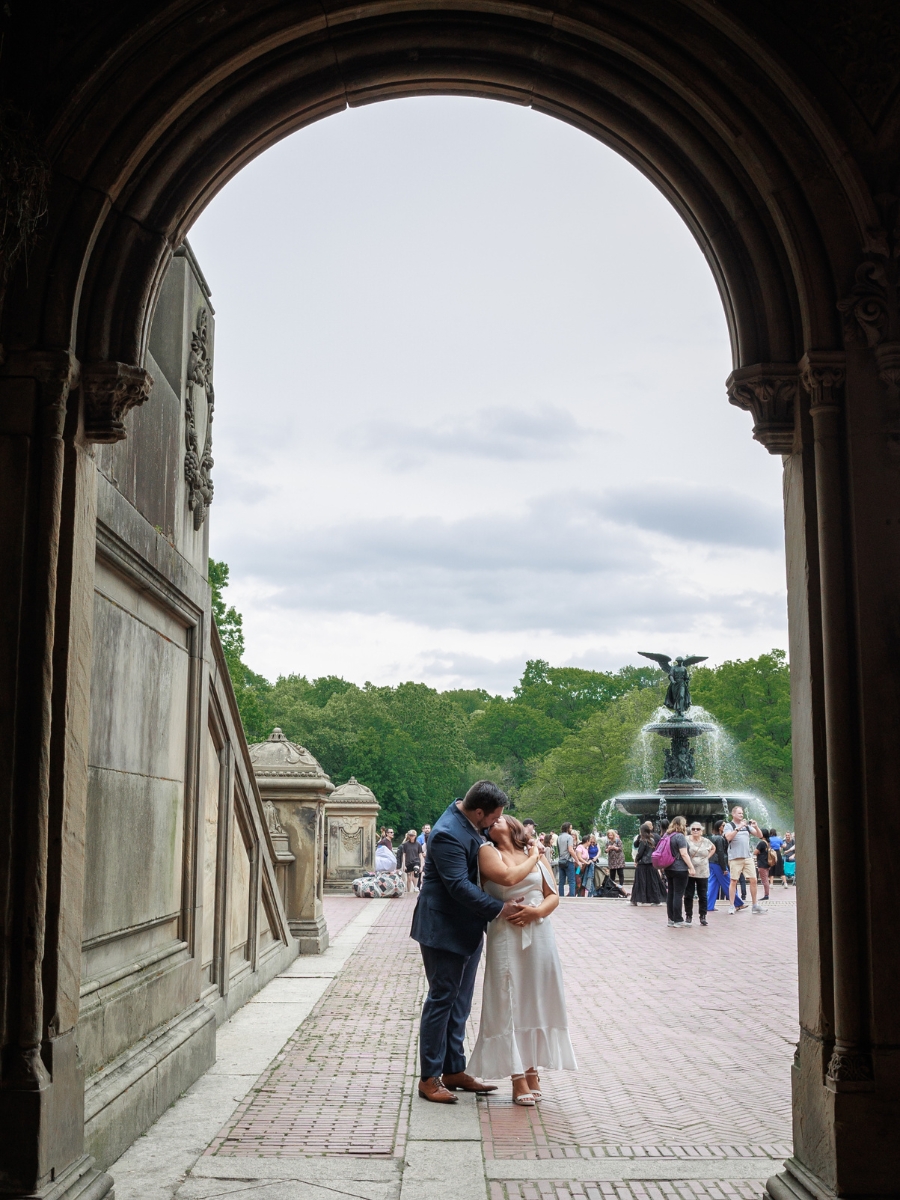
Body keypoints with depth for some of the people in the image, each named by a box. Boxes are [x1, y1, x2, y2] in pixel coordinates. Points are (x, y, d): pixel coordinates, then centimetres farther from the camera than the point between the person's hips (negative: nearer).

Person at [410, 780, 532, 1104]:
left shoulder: (470, 823, 5)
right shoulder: (448, 834, -25)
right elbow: (459, 886, -28)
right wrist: (498, 909, -25)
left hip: (467, 929, 10)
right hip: (444, 929, -10)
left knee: (460, 1002, 16)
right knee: (442, 1001, -1)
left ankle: (454, 1070, 26)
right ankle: (429, 1079, 9)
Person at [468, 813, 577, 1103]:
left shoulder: (536, 856, 13)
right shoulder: (488, 852, 2)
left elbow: (553, 895, 10)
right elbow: (507, 877, -17)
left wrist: (537, 910, -10)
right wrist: (532, 859, -2)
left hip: (540, 935, 4)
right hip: (506, 937, -4)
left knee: (536, 1003, 6)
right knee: (510, 1005, -2)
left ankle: (532, 1071, 15)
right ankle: (518, 1080, 2)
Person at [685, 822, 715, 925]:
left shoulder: (706, 842, 5)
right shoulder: (686, 841, -6)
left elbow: (713, 848, 24)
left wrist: (707, 857, 9)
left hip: (703, 873, 3)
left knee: (703, 896, 5)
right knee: (688, 896, 3)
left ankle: (703, 917, 13)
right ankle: (688, 916, 11)